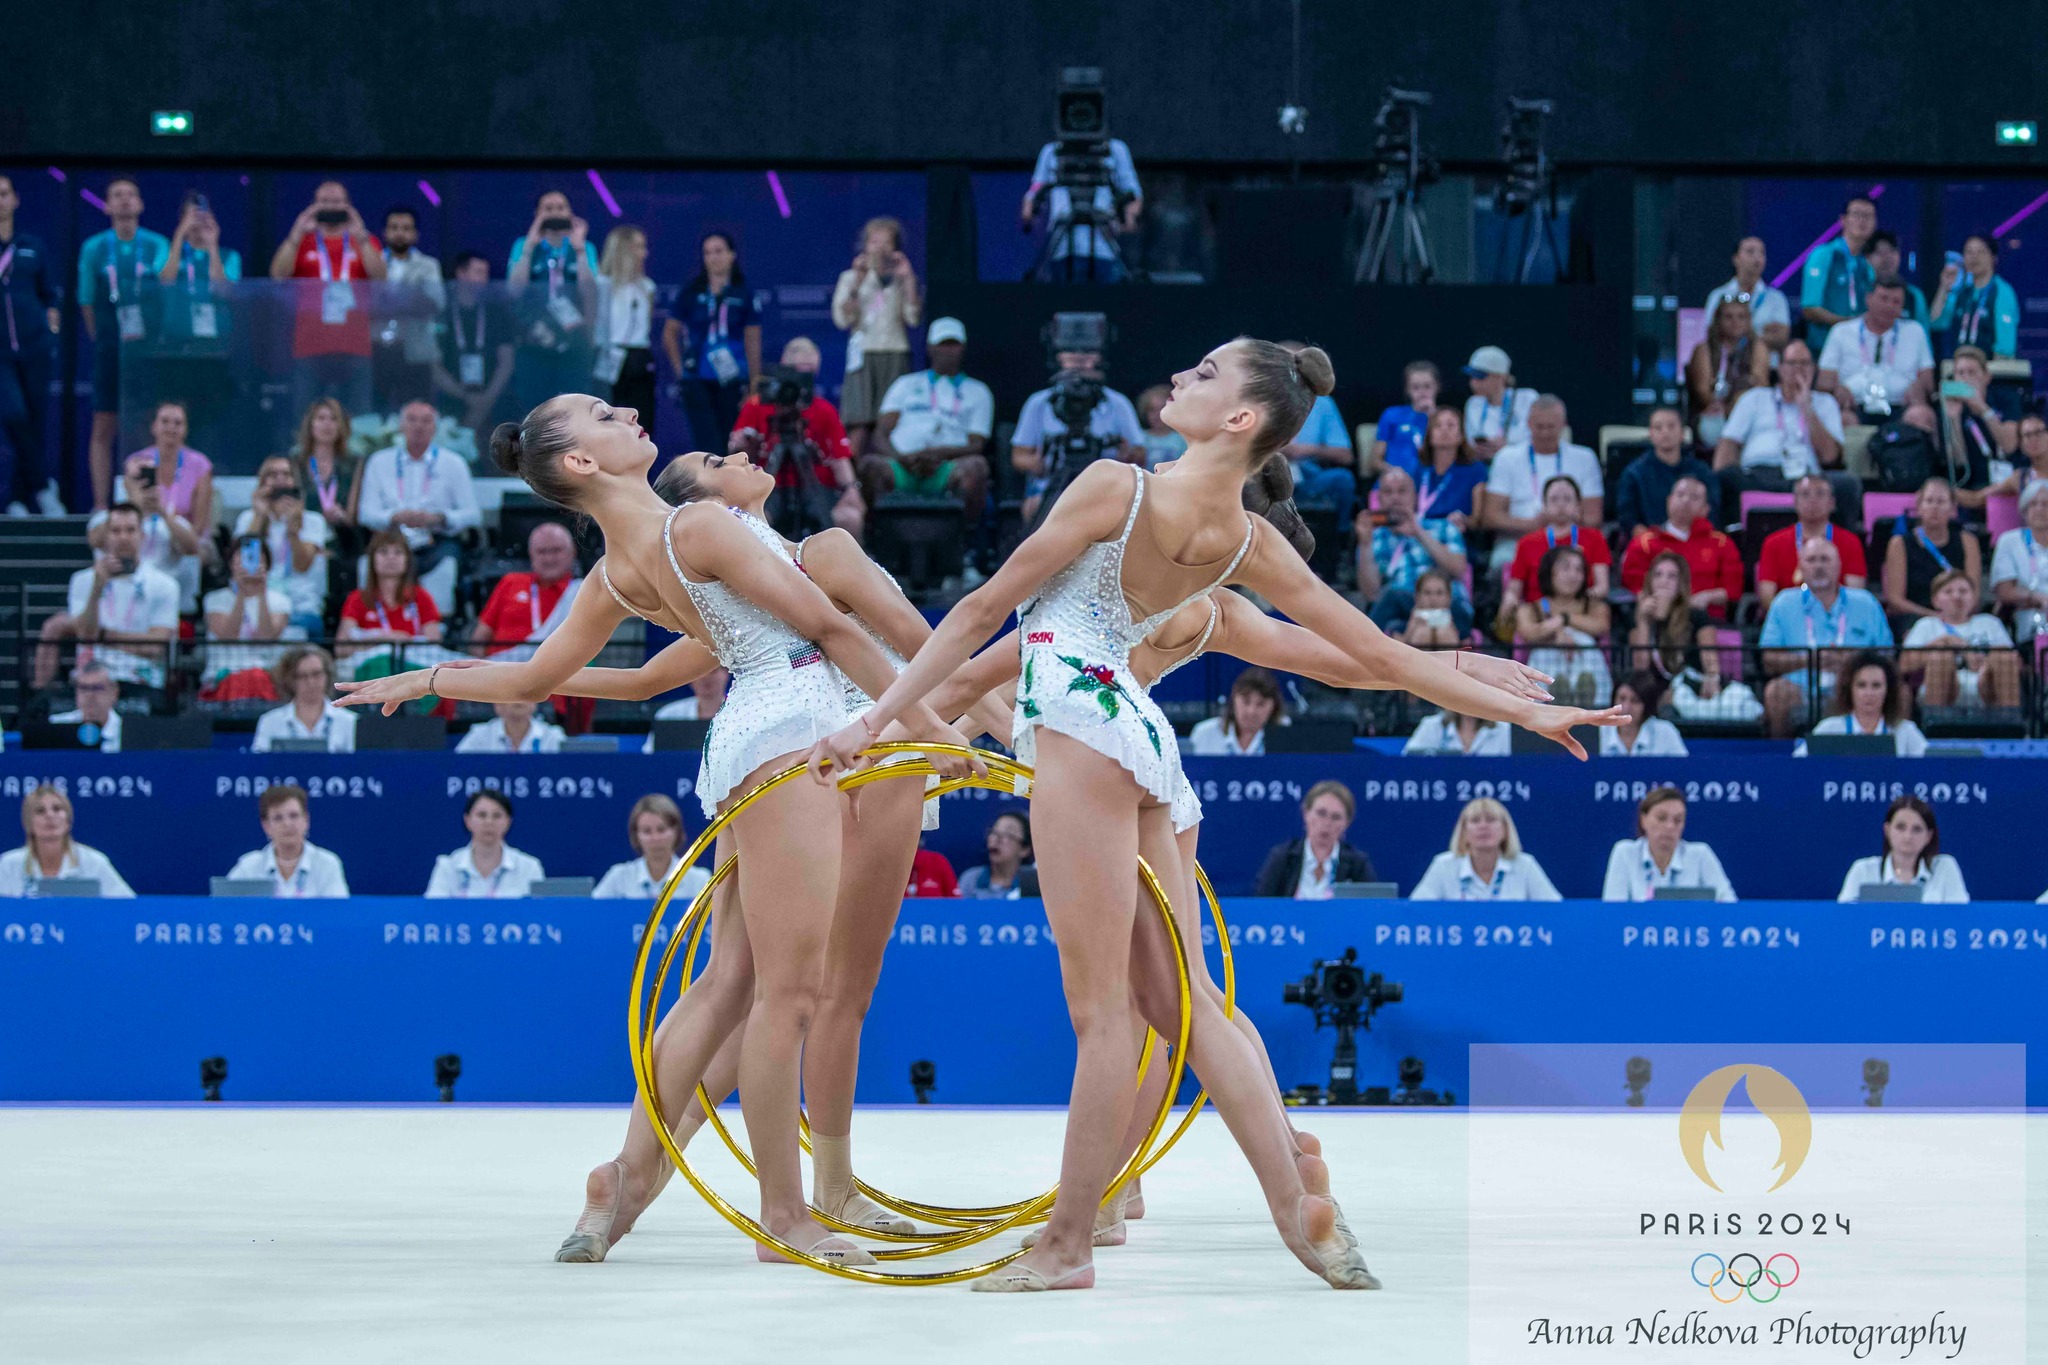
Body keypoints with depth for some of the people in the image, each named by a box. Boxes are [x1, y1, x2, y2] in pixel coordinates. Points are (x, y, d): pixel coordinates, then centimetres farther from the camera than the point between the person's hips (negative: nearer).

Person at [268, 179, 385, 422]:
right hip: (310, 345, 0)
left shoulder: (364, 242, 15)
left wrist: (360, 237, -13)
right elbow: (278, 274, -2)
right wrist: (297, 234, -11)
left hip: (354, 347, 0)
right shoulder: (301, 242, 14)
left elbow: (379, 275, -2)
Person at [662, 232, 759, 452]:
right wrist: (680, 370, 4)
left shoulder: (743, 295, 3)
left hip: (732, 381, 0)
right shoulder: (692, 293, 5)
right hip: (697, 381, 0)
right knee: (707, 443, -9)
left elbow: (753, 342, 4)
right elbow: (670, 334, 13)